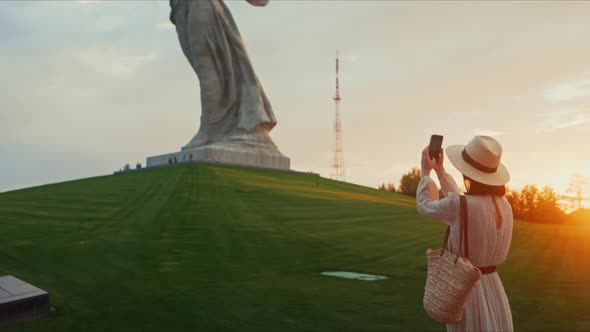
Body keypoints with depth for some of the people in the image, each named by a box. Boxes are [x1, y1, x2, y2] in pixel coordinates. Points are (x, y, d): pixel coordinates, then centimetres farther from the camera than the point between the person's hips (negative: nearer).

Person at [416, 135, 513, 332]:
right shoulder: (504, 205, 0)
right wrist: (440, 170, 21)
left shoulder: (461, 205, -22)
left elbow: (425, 207, -2)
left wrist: (425, 172, 11)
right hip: (493, 286, 6)